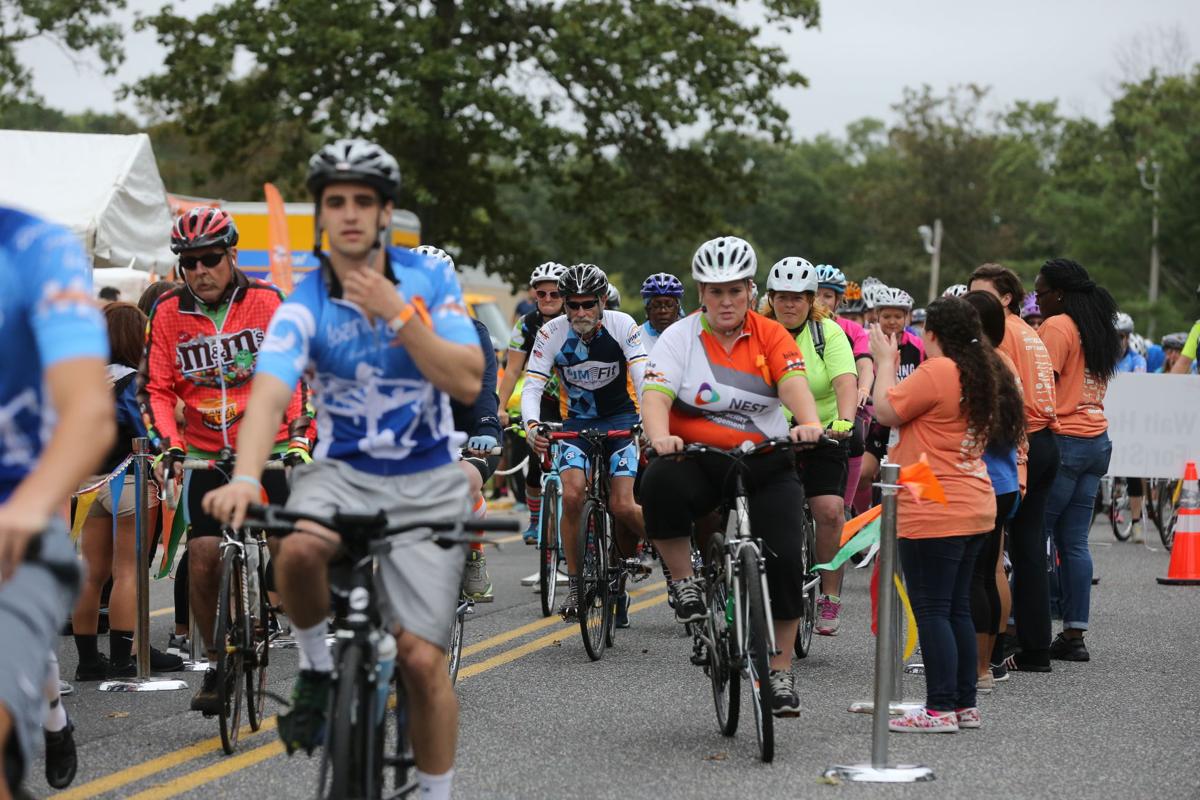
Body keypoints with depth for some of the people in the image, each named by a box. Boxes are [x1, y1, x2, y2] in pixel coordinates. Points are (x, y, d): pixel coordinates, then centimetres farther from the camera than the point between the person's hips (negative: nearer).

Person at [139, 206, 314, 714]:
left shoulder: (267, 302, -5)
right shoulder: (168, 313, -1)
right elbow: (155, 388, 0)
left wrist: (300, 436, -16)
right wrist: (169, 447, -13)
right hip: (205, 453, 1)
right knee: (203, 558, -7)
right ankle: (217, 662, 8)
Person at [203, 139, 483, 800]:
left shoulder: (430, 279, -7)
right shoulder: (303, 306, -12)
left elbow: (467, 382, -15)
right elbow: (269, 395, -28)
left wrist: (398, 314, -26)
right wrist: (245, 478, -46)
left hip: (425, 483, 0)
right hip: (342, 471, 0)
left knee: (422, 660, -6)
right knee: (298, 550, -35)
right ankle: (319, 668, -6)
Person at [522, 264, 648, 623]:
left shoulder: (623, 325, -15)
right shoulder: (552, 333, -14)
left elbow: (643, 377, -22)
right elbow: (532, 384, -18)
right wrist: (531, 423, -38)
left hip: (620, 419, -1)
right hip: (576, 421, 1)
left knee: (622, 506, -17)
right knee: (572, 495, -23)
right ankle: (574, 585, -10)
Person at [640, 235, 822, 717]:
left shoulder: (770, 335, 2)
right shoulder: (679, 338, -1)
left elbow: (793, 383, -14)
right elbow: (655, 395, -14)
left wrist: (809, 424, -36)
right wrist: (660, 438, -36)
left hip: (765, 464, 1)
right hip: (698, 460, -1)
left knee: (783, 560, -11)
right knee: (660, 483, -35)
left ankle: (781, 673, 6)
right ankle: (685, 583, -15)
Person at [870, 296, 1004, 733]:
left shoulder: (936, 372, -16)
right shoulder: (979, 373, 13)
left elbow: (886, 411, -9)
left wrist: (885, 362, 3)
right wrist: (893, 365, 21)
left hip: (935, 513, -9)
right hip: (974, 509, 9)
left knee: (932, 611, -5)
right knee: (957, 608, 14)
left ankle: (940, 709, -4)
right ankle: (965, 704, 18)